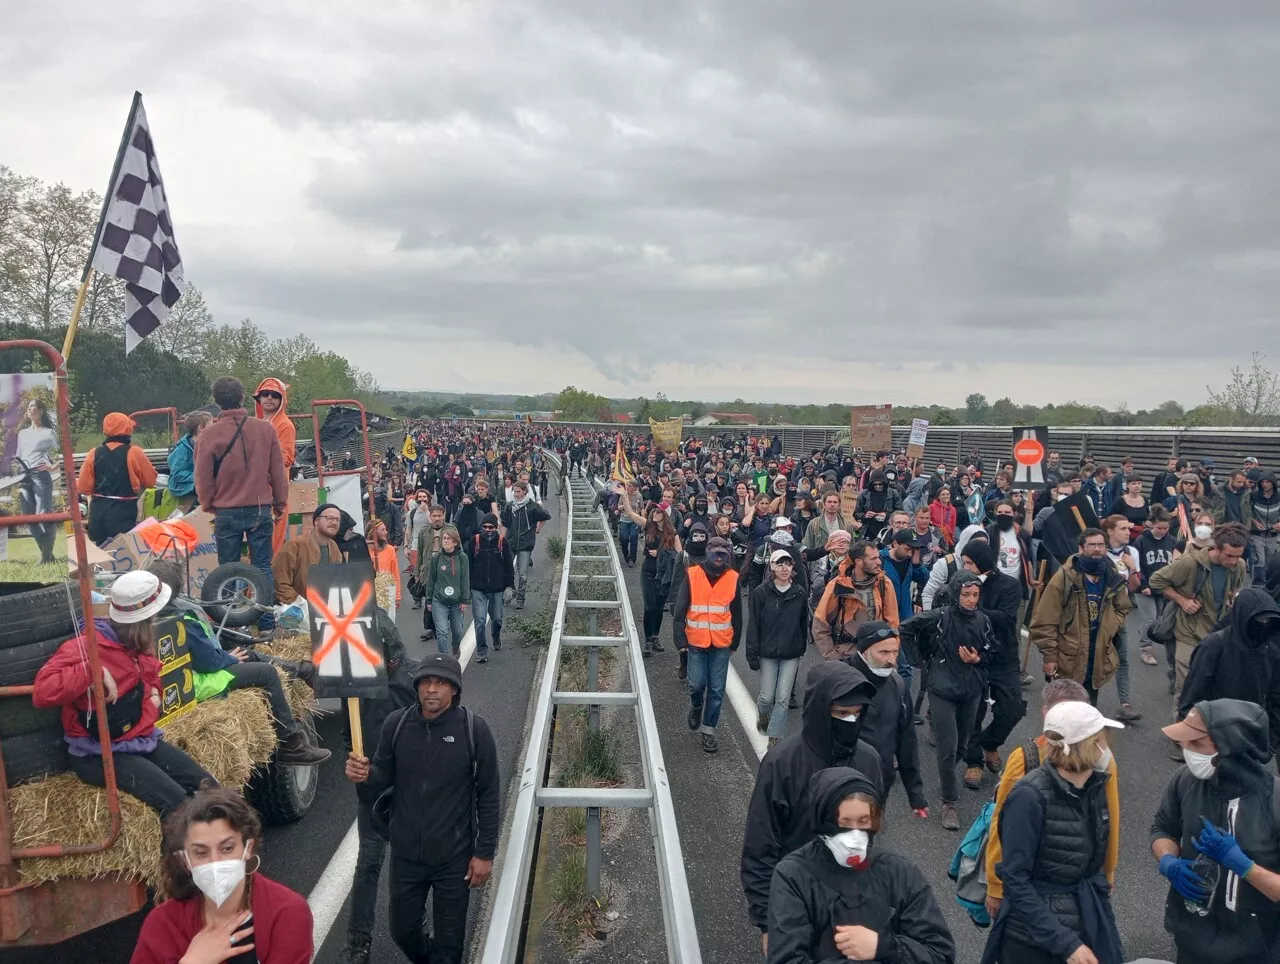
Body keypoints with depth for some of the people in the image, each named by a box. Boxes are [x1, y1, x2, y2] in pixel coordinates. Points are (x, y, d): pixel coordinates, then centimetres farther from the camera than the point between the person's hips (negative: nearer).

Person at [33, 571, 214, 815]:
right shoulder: (85, 647, -18)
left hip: (140, 738, 8)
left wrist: (154, 692, 8)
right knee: (179, 805, -25)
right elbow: (42, 692, -31)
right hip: (100, 754, -8)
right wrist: (94, 670, -34)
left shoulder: (134, 643, 8)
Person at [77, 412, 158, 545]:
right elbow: (151, 480, -3)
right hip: (124, 512, -4)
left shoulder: (94, 454, -1)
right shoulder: (134, 453, -11)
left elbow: (83, 487, 2)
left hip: (99, 512, 4)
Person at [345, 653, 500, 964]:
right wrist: (365, 775, -22)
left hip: (454, 856, -3)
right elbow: (384, 777, 2)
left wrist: (485, 853, -7)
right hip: (405, 852, 3)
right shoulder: (396, 724, -10)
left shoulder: (474, 729, -17)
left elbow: (489, 795, -10)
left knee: (449, 939, 14)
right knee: (402, 930, 21)